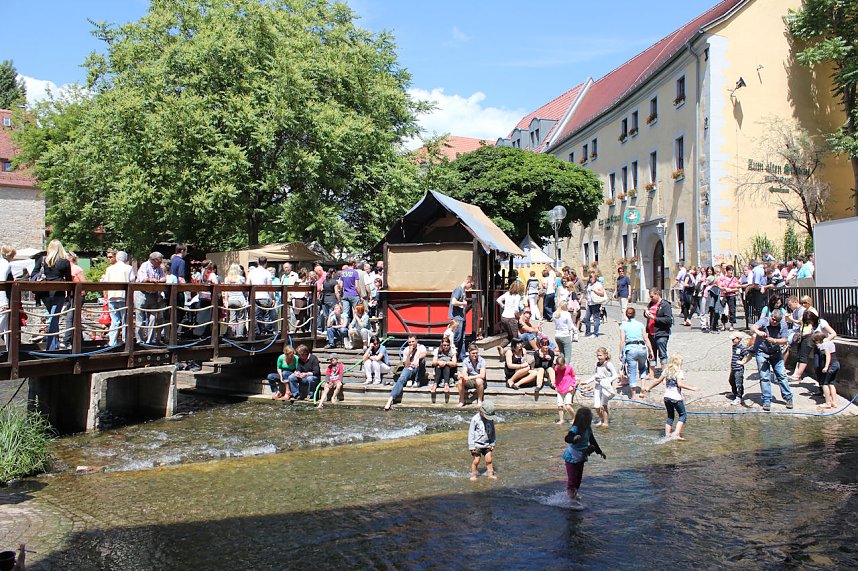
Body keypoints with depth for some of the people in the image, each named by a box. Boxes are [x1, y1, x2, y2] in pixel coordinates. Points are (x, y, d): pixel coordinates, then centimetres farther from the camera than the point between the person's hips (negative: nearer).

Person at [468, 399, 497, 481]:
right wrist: (471, 446, -11)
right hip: (477, 444, -4)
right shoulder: (475, 419, -16)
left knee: (489, 459, 2)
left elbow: (492, 432, 10)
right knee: (476, 461, -1)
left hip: (487, 444, 4)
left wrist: (492, 444, 11)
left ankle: (490, 474, 16)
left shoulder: (491, 419, -2)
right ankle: (473, 475, 15)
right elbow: (471, 433, -11)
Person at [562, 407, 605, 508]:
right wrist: (574, 438, -62)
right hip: (572, 457, -8)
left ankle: (574, 494, 35)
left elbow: (592, 441, 17)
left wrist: (599, 451, 24)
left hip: (581, 458, 8)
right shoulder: (574, 429, -24)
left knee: (579, 478, 17)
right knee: (572, 478, -6)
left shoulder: (588, 430, 1)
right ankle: (573, 500, -1)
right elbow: (567, 438, -41)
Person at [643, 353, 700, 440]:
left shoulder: (666, 371, 5)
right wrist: (692, 388, -21)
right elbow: (680, 384, -25)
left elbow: (658, 381, 9)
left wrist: (649, 388, 20)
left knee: (670, 416, 19)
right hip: (676, 398, -6)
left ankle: (667, 435, 15)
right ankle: (677, 434, -6)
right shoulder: (679, 372, -12)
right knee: (683, 415, 7)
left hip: (667, 397, 6)